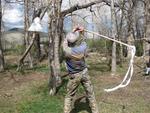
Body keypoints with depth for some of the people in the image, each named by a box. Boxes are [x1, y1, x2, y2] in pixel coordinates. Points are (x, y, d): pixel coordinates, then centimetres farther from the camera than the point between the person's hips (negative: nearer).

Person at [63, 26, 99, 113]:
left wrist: (73, 32, 6)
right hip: (84, 73, 2)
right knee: (91, 95, 12)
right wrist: (80, 34, 18)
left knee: (69, 97, 12)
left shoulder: (67, 51, -23)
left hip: (74, 76, -2)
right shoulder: (83, 47, -18)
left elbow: (65, 42, -2)